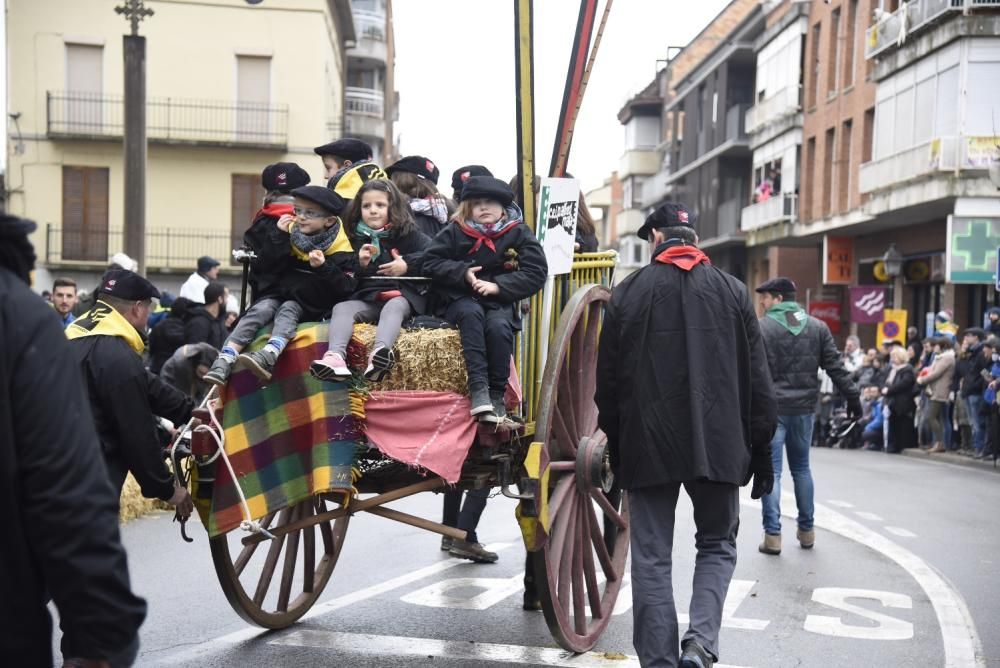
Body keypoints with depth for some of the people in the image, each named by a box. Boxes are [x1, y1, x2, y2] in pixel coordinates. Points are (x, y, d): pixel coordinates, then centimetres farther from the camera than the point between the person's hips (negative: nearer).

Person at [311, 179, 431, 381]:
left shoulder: (407, 232, 6)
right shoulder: (357, 237, 15)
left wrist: (407, 265, -12)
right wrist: (360, 265, -5)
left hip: (402, 295, -3)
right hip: (368, 297, 4)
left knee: (393, 307, -36)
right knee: (341, 308, -23)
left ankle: (380, 353, -64)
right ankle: (335, 357, -49)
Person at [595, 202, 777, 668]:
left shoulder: (628, 293, 1)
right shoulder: (732, 291, 4)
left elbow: (608, 380, 4)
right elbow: (757, 379, 3)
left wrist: (616, 446, 14)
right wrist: (761, 449, 9)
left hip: (648, 443, -1)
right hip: (718, 443, 1)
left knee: (651, 557, 8)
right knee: (717, 545, 16)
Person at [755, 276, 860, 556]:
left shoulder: (761, 328, -7)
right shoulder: (817, 327, 7)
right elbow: (835, 367, 5)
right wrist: (852, 396, 11)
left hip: (771, 409, -5)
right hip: (803, 408, 5)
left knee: (770, 470, 0)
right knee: (801, 467, 17)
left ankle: (772, 534, -1)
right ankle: (806, 530, 23)